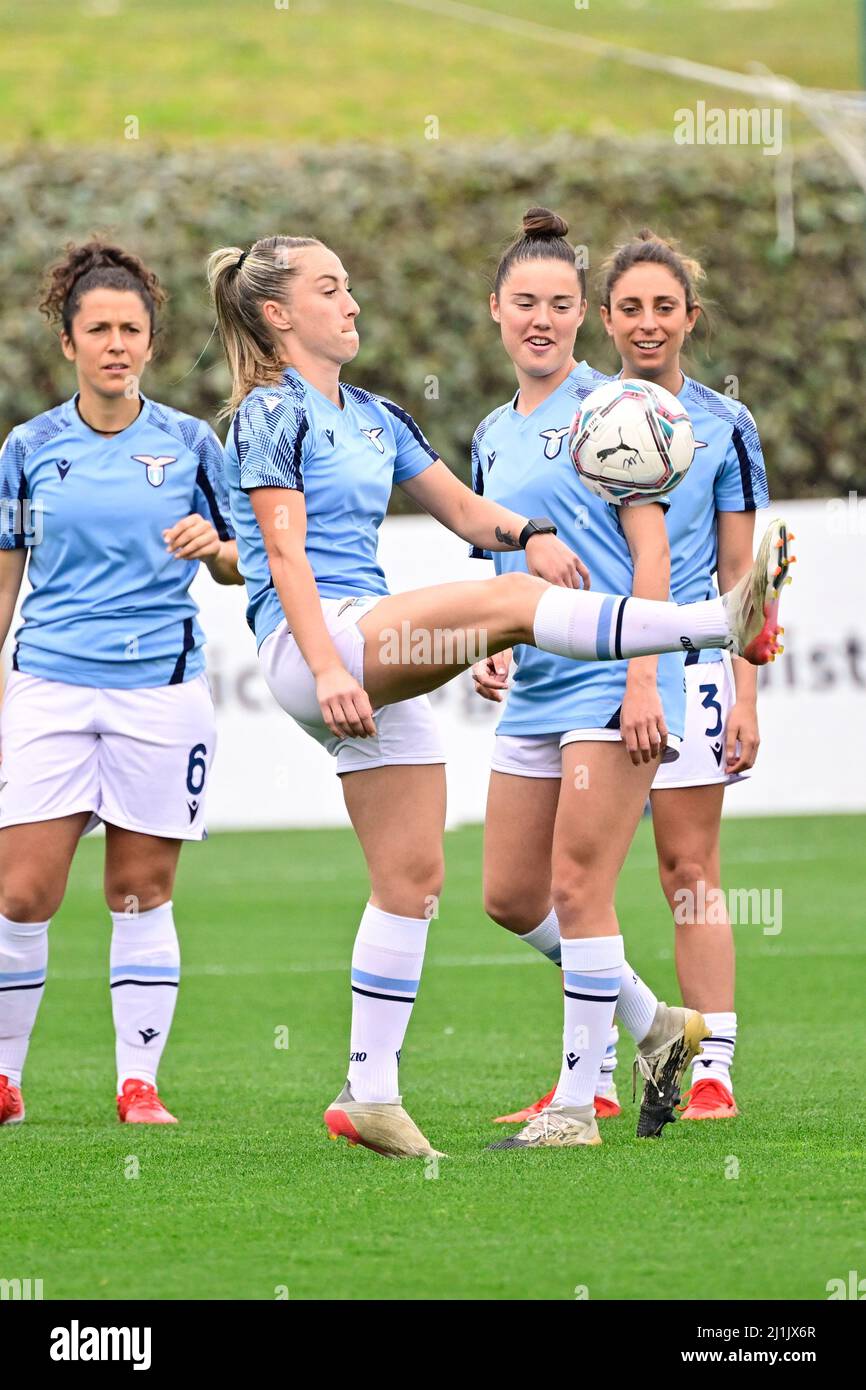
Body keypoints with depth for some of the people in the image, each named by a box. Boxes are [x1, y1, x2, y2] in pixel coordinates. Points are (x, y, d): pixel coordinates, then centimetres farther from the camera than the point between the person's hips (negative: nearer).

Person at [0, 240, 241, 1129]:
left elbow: (238, 567, 12)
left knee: (142, 892, 2)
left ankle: (139, 1081, 8)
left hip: (161, 688, 0)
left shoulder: (189, 444, 5)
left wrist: (217, 546, -11)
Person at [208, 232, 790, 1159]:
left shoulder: (370, 415, 22)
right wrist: (326, 666, -24)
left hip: (376, 668, 9)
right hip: (309, 642, -9)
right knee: (510, 600, -25)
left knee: (412, 879, 3)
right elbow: (284, 551, -13)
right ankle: (724, 623, -33)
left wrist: (524, 531, -2)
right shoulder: (272, 413, -3)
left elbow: (459, 507, 21)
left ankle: (370, 1093, 5)